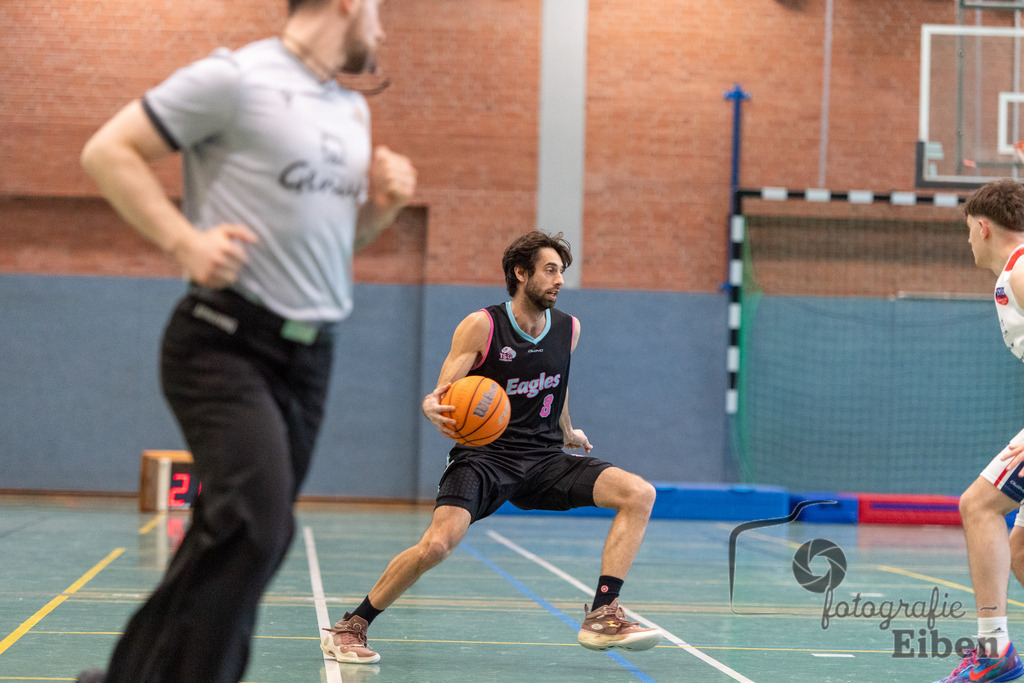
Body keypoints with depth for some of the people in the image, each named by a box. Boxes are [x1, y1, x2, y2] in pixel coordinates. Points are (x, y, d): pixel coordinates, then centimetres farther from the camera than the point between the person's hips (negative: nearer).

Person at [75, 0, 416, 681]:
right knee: (256, 527, -23)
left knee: (238, 538, 9)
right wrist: (186, 242, -18)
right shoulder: (236, 78, -9)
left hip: (310, 357, 8)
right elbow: (108, 150, -9)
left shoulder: (354, 111, 15)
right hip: (226, 345, -8)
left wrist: (384, 204, 5)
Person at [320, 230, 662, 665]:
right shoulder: (482, 326, -7)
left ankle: (602, 616, -16)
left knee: (639, 494, -15)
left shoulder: (568, 329, 7)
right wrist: (435, 408, -33)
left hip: (543, 458, 5)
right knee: (437, 543, -29)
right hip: (484, 456, -5)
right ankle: (351, 627, -8)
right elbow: (440, 396, -9)